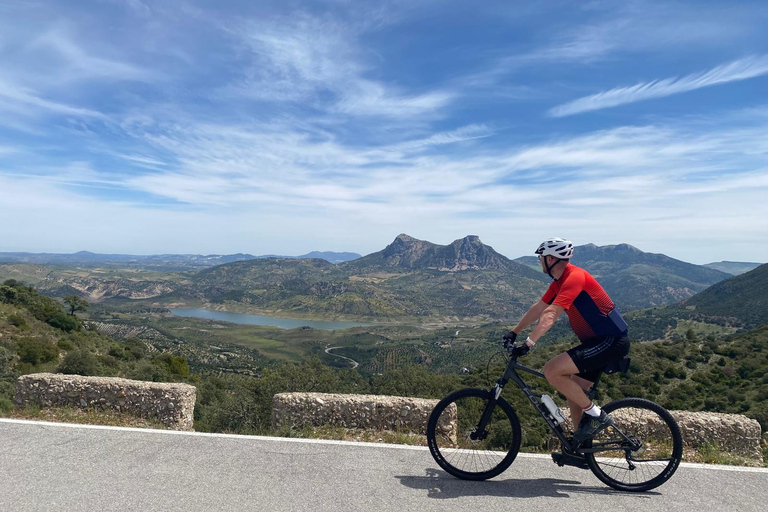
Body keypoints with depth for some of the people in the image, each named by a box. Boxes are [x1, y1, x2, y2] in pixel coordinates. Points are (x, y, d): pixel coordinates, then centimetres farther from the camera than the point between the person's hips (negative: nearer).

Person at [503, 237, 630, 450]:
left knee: (551, 370, -19)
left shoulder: (574, 277, -19)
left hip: (611, 341, -10)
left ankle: (595, 415, -5)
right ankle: (580, 445, 22)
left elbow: (549, 316, -30)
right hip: (598, 340, 10)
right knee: (574, 392, 11)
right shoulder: (560, 281, 11)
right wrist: (513, 332, 18)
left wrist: (527, 344, -33)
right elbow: (538, 308, 17)